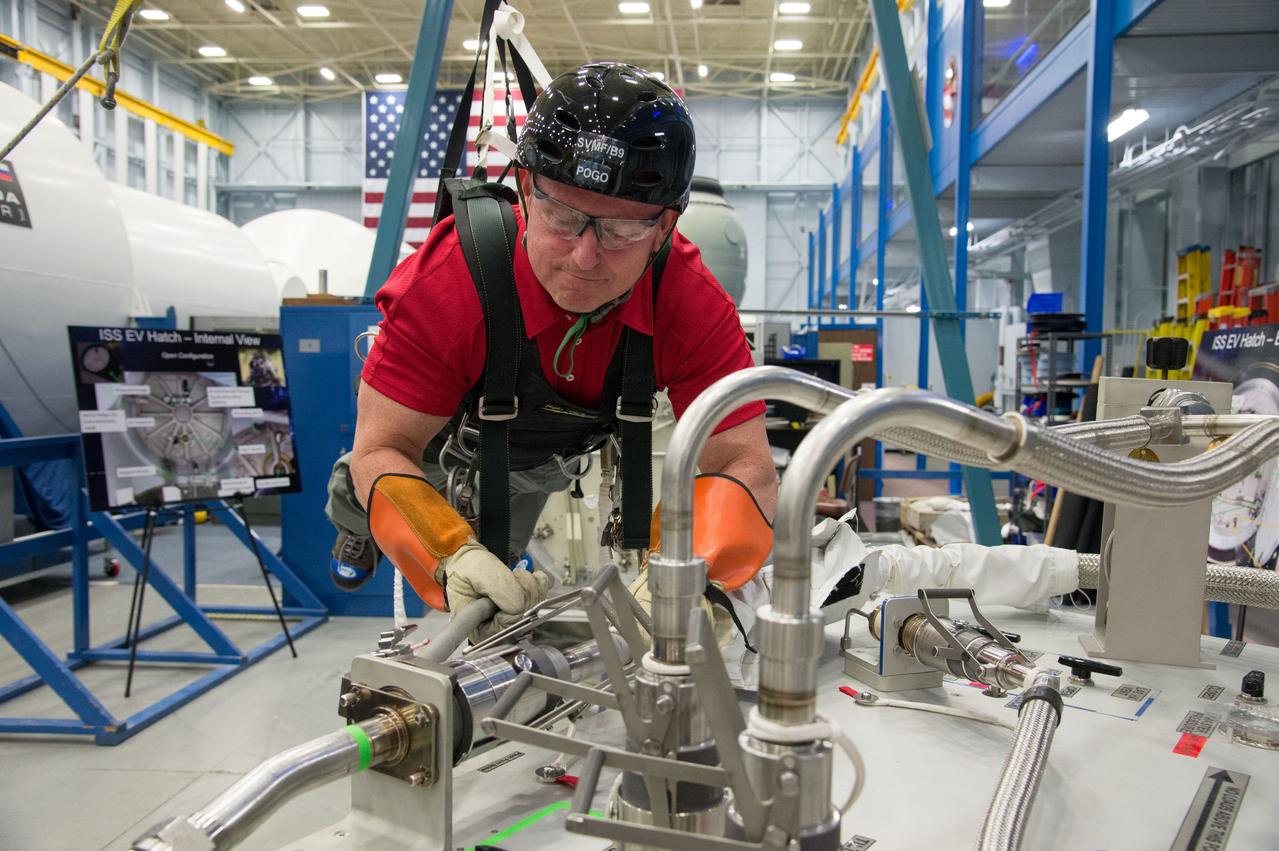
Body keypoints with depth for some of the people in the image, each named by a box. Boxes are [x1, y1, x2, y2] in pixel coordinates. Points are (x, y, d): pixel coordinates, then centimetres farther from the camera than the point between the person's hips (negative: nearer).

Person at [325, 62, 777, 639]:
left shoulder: (695, 307, -37)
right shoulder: (444, 284, -43)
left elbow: (744, 466, -36)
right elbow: (383, 448, -37)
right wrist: (451, 558, -55)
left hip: (550, 451, 2)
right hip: (439, 420, -2)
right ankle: (356, 514, 49)